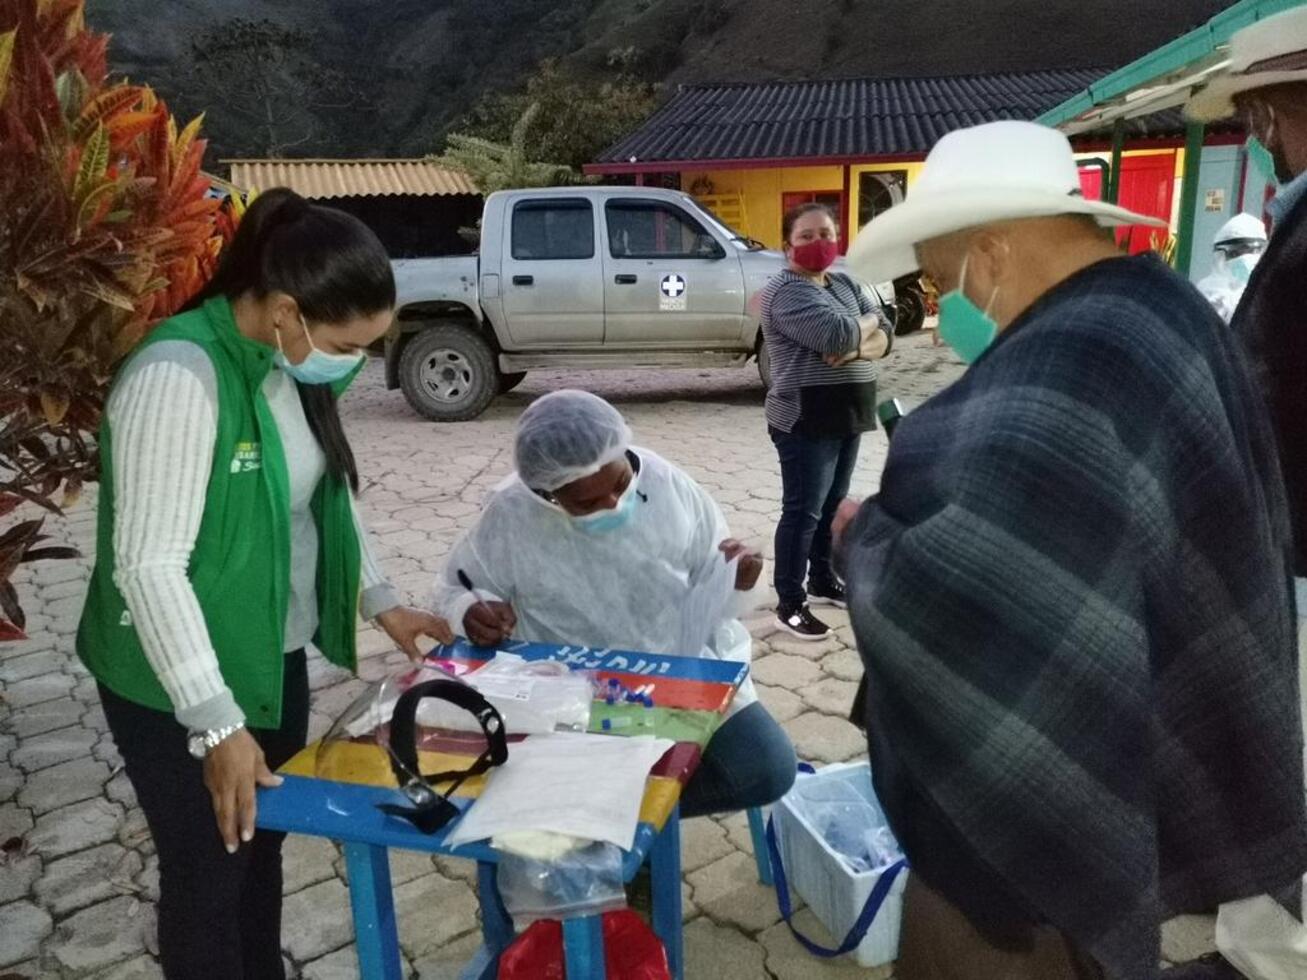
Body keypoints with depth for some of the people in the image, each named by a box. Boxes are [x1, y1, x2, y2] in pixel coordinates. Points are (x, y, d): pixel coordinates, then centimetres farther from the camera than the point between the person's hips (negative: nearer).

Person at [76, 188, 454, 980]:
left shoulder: (291, 365, -1)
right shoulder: (179, 377, -27)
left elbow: (328, 494, 12)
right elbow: (149, 566, -27)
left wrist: (381, 600, 6)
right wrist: (216, 724, -26)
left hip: (276, 659, 8)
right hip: (180, 687, -7)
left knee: (264, 850, 23)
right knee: (211, 872, 11)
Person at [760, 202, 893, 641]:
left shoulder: (845, 284, 14)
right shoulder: (785, 291, -13)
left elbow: (884, 336, 5)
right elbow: (840, 333, -27)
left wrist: (855, 349, -17)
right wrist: (869, 320, -5)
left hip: (845, 416, 8)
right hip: (806, 421, -8)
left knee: (833, 506, 17)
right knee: (802, 512, -4)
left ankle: (823, 581, 32)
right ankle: (790, 604, 4)